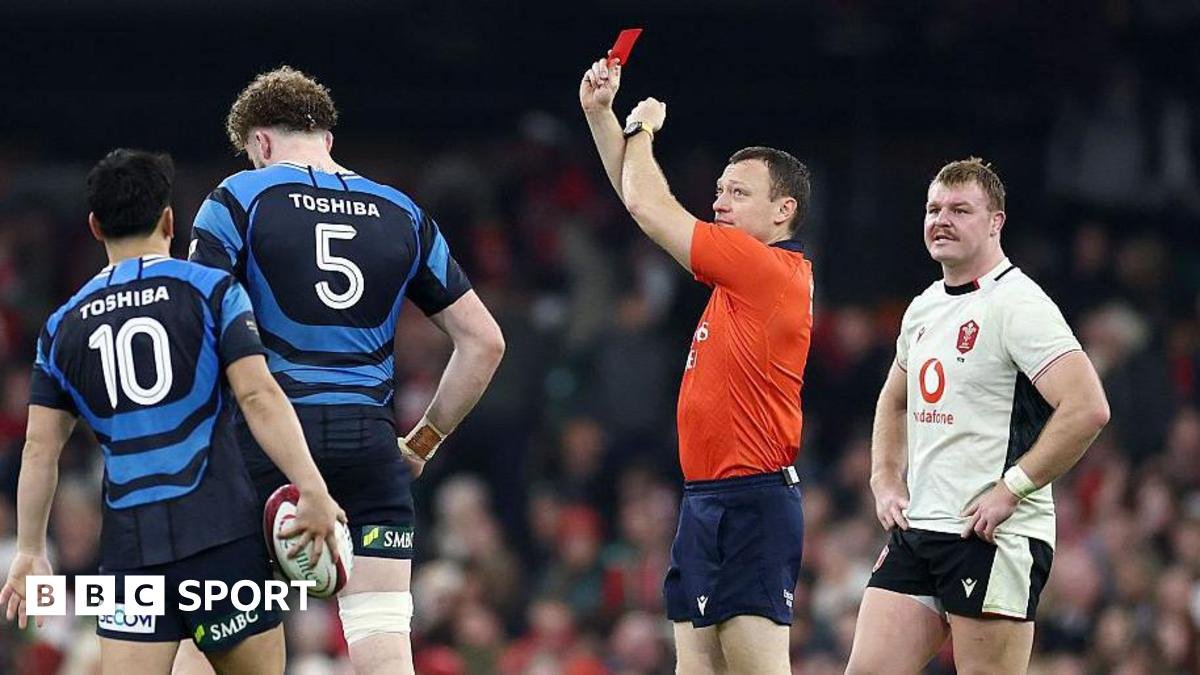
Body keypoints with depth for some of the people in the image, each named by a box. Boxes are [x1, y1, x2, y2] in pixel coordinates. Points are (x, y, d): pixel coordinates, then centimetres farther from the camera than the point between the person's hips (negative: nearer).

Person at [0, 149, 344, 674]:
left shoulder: (63, 325, 11)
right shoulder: (210, 290, 1)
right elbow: (258, 396, -10)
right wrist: (313, 493, -11)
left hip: (129, 547, 2)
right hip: (222, 532, -2)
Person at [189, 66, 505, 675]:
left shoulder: (238, 199, 2)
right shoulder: (402, 214, 14)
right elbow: (483, 340, 15)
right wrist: (424, 442, 21)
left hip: (266, 439, -3)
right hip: (370, 443, 3)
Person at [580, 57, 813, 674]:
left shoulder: (771, 268, -12)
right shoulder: (745, 271, 16)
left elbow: (647, 204, -9)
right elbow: (643, 200, 23)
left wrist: (642, 128, 9)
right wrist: (600, 112, 19)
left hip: (751, 501, -10)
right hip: (706, 501, 10)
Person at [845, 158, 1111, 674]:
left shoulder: (1018, 303, -11)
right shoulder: (923, 308, 16)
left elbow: (1087, 408, -21)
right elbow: (893, 402, 34)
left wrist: (1010, 489, -18)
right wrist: (886, 481, 17)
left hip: (995, 536, -8)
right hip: (915, 530, 8)